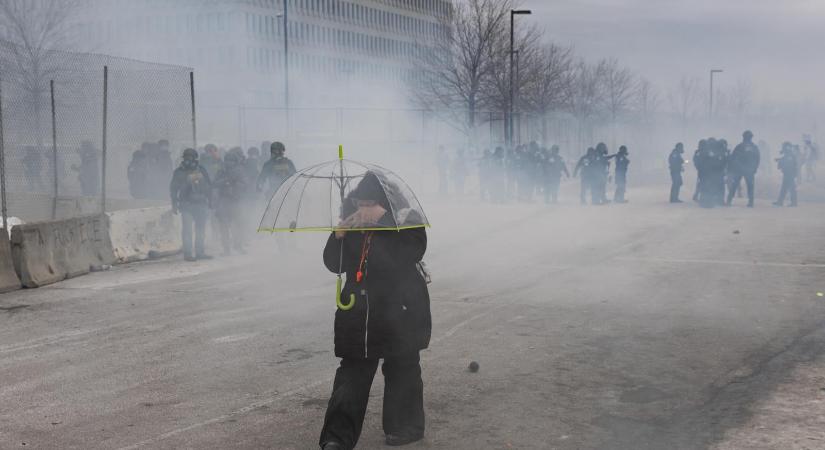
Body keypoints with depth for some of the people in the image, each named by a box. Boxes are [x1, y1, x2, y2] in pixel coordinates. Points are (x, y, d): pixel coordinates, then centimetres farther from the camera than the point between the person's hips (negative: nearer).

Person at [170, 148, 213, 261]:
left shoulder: (201, 171, 12)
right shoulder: (179, 172, 2)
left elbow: (209, 187, 18)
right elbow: (173, 189, 4)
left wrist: (209, 202, 14)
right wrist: (174, 205, -1)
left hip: (201, 204, 4)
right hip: (186, 204, -4)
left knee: (201, 229, 7)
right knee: (187, 230, -8)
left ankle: (200, 252, 16)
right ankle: (188, 253, -6)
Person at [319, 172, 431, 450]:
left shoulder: (407, 223, -9)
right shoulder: (352, 225, 4)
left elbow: (408, 254, -27)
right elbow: (333, 263, 4)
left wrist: (383, 218, -30)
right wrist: (339, 236, -16)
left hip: (400, 311, -3)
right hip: (358, 313, 3)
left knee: (401, 370, 11)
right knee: (352, 374, 3)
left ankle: (405, 427, 28)